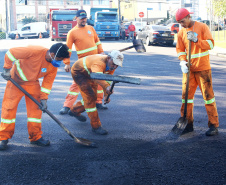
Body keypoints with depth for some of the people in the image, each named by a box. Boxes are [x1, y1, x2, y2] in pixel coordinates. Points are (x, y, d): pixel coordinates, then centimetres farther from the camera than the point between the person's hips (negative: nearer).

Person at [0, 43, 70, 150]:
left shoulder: (54, 66, -12)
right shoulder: (35, 51, -32)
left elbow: (48, 82, -4)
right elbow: (11, 53, -27)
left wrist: (43, 98, -10)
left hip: (32, 83, 6)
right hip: (16, 80, -5)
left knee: (36, 108, 1)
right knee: (9, 107, -5)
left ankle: (35, 137, 13)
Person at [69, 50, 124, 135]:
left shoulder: (111, 65, -14)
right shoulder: (99, 63, -41)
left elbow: (107, 80, -2)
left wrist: (106, 95, -10)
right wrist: (107, 86, -79)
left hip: (88, 74, 9)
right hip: (78, 72, -9)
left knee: (93, 97, 15)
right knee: (90, 97, -18)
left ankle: (74, 110, 40)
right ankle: (96, 126, -15)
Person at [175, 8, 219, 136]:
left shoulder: (202, 27, -3)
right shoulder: (181, 33, 8)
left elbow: (211, 44, -8)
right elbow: (180, 50, 11)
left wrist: (196, 40, -21)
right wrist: (183, 62, -7)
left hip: (203, 68, -4)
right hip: (189, 68, 4)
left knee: (208, 95, -2)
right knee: (186, 95, 3)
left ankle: (214, 125, 4)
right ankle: (188, 124, 13)